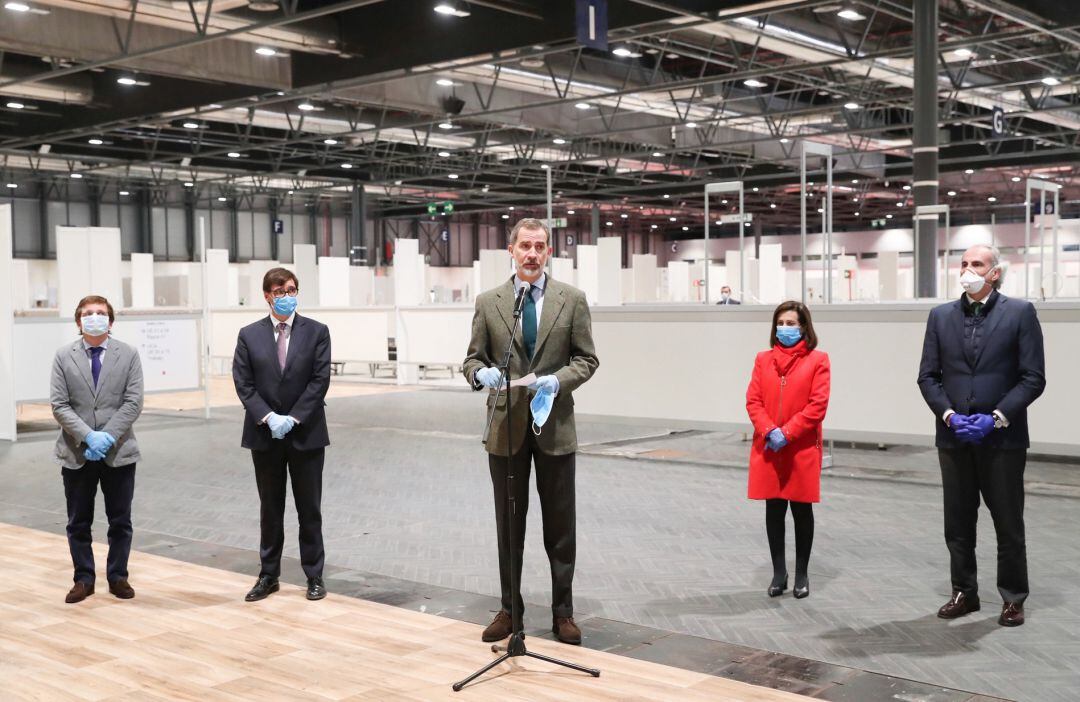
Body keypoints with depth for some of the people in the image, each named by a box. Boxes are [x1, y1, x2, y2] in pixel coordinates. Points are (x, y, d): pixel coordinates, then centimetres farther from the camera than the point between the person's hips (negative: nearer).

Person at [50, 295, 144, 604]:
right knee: (78, 523, 8)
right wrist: (88, 436, -17)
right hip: (76, 453, 0)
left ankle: (118, 577, 20)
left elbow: (133, 402, -5)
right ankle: (84, 579, 20)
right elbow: (59, 404, -4)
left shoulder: (128, 354, 2)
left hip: (119, 452, 0)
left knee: (120, 521, 8)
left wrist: (108, 436, -16)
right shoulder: (64, 356, 2)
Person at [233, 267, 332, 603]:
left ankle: (314, 575, 16)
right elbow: (243, 383, -2)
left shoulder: (316, 332, 0)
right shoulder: (249, 335, 4)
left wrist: (293, 418, -14)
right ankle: (268, 575, 20)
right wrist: (268, 418, -14)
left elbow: (320, 380, -6)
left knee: (310, 509, 6)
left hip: (306, 433, -1)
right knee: (270, 509, 10)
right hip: (264, 435, 1)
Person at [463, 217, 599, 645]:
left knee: (560, 526, 6)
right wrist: (481, 373, -17)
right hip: (506, 426, 1)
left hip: (554, 424, -1)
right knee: (509, 524, 10)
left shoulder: (572, 300, 1)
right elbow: (473, 358, 5)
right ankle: (510, 609, 21)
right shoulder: (488, 302, 3)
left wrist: (558, 379, -17)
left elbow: (586, 358, 2)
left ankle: (563, 612, 17)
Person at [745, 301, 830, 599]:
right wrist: (769, 431, -13)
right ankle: (779, 573, 19)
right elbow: (753, 401, 3)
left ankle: (802, 575, 19)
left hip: (802, 449, -3)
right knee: (773, 510, 7)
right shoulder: (764, 359, 8)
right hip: (767, 449, 3)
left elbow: (818, 405, -9)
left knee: (802, 510, 7)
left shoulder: (817, 360, -2)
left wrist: (787, 433, -15)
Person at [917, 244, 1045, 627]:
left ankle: (1013, 598, 19)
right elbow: (928, 376, 6)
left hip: (1003, 438, -3)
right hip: (954, 438, 3)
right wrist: (950, 416, -9)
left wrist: (996, 418, -14)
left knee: (1009, 523, 6)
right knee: (958, 523, 10)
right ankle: (964, 592, 22)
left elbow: (1033, 377, -6)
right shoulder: (941, 316, 7)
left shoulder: (1020, 312, -2)